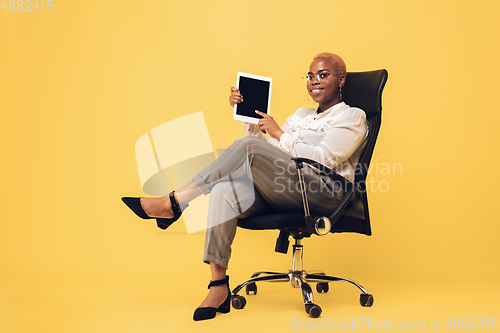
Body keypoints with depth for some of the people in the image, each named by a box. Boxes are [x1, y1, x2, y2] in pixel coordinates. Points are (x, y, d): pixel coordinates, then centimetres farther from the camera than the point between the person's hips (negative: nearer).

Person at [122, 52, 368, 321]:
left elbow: (325, 159, -8)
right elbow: (268, 154, 25)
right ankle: (219, 286, -26)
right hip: (282, 193, 7)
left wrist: (279, 134, -5)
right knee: (224, 191, -24)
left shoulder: (352, 117, 10)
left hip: (324, 193, -7)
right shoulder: (302, 115, 31)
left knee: (249, 147, -27)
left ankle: (174, 203, -19)